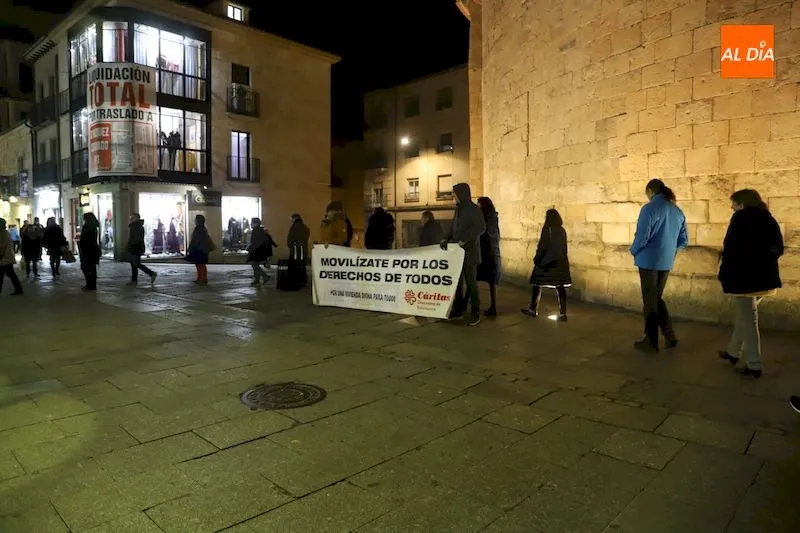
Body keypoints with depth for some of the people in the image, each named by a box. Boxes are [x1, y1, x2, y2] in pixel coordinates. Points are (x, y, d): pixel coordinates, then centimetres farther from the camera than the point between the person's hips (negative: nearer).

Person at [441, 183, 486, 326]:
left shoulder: (474, 209, -8)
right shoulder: (458, 209, 15)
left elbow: (481, 227, -18)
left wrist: (465, 239, -24)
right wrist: (447, 239, 3)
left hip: (469, 251, -7)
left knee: (471, 282, -3)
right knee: (457, 281, 8)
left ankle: (475, 313, 5)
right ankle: (458, 310, 16)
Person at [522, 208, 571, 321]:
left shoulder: (547, 229, -10)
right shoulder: (562, 230, 7)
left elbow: (542, 245, -13)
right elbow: (564, 247, 11)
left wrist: (537, 258, -4)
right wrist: (562, 259, 19)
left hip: (547, 261, -6)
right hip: (560, 261, 6)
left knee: (536, 284, 8)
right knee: (560, 287, 4)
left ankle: (533, 310, 14)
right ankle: (563, 314, 1)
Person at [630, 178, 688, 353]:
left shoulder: (649, 208, -13)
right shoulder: (678, 211, 8)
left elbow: (642, 237, -18)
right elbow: (683, 240, 10)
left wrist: (634, 251, 0)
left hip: (649, 260, -6)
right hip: (666, 262, 6)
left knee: (650, 301, 4)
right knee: (657, 298, 21)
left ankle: (651, 342, 12)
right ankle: (669, 335, 19)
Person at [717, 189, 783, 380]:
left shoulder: (741, 217, -9)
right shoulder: (769, 219, 11)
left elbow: (731, 249, -14)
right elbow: (778, 248, 13)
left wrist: (724, 275, -8)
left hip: (744, 278, -7)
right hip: (765, 278, 7)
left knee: (748, 320, 0)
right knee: (744, 316, 20)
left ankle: (754, 366, 5)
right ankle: (733, 352, 31)